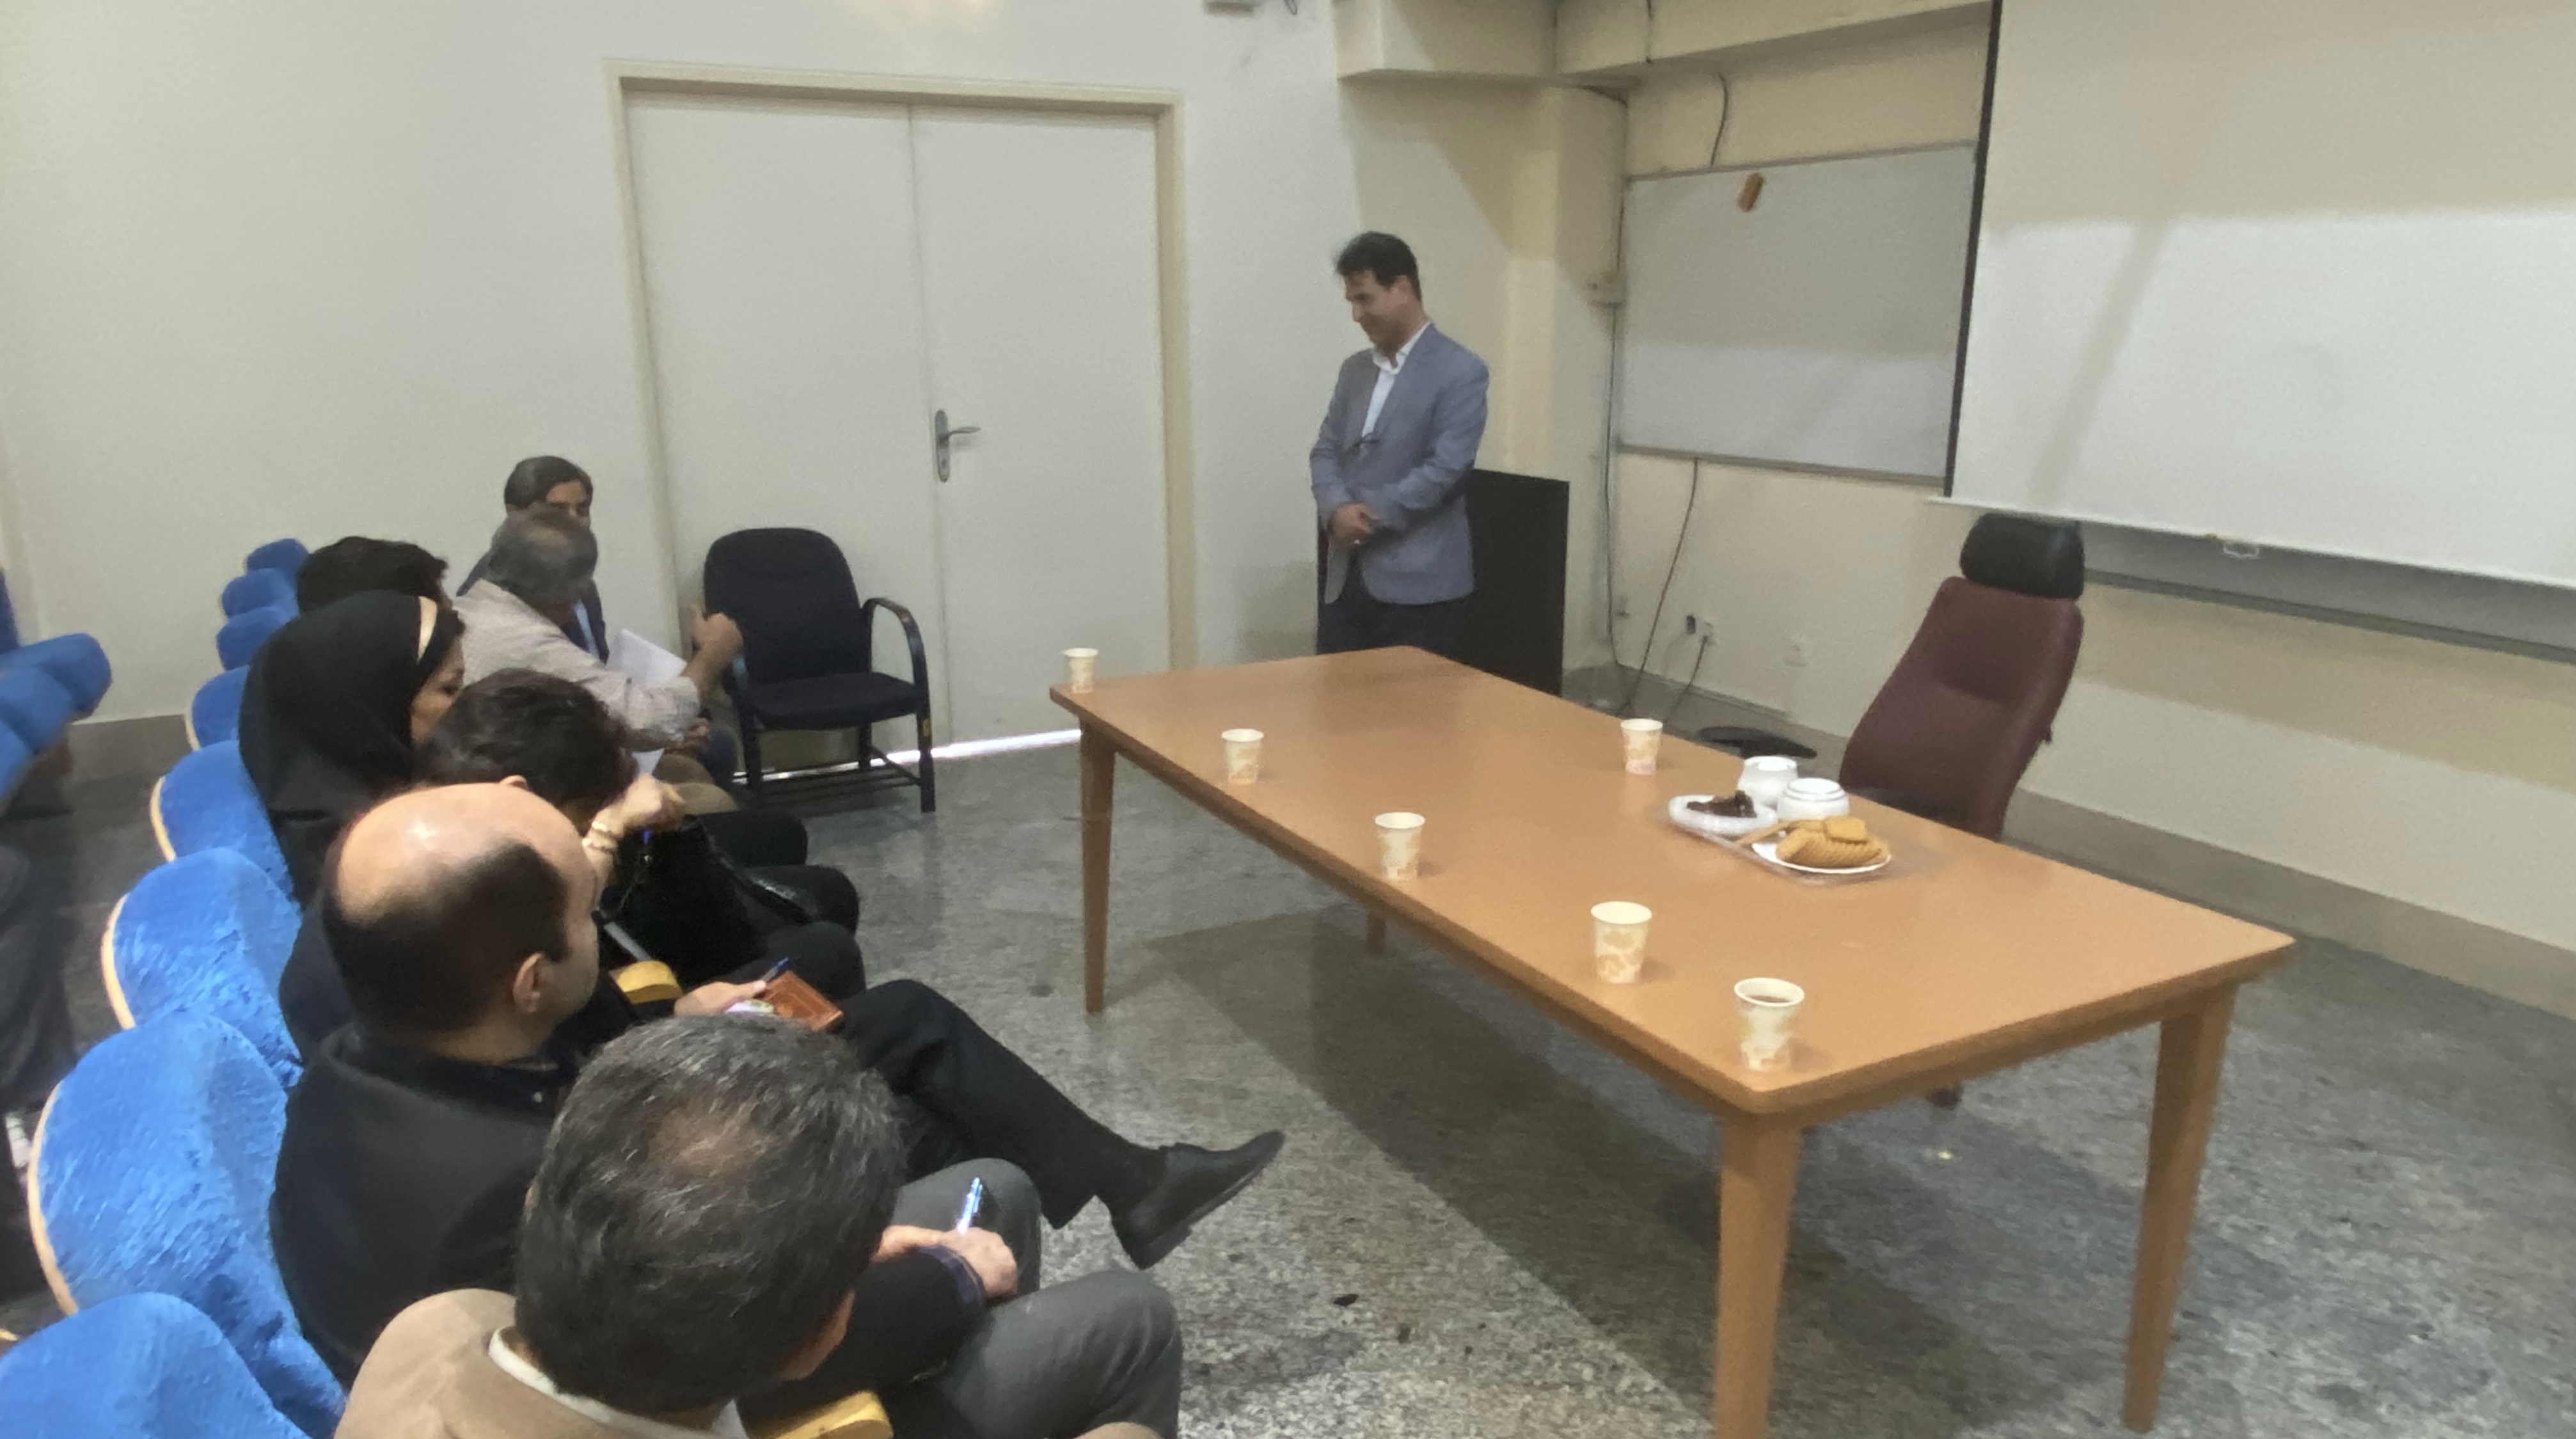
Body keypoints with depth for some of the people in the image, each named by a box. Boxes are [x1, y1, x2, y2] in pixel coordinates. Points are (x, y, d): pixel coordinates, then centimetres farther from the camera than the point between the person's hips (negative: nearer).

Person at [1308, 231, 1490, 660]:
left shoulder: (1460, 372, -7)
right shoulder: (1355, 369, 15)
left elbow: (1445, 468, -15)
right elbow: (1325, 451, 11)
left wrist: (1369, 514, -14)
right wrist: (1337, 509, -10)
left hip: (1416, 580, -6)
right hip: (1345, 575, 6)